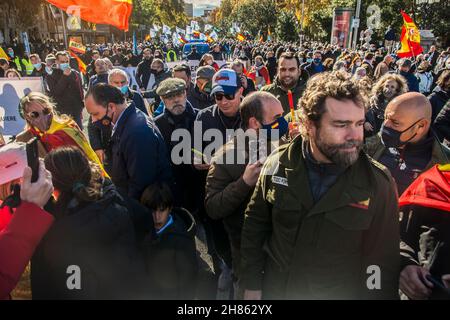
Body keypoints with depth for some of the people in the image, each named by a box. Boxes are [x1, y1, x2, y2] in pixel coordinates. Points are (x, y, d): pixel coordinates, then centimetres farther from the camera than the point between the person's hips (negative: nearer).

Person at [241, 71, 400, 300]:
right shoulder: (278, 164, -14)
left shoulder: (378, 182, -19)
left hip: (341, 294, -1)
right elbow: (255, 224, -4)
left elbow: (382, 263, -10)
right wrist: (252, 285, -2)